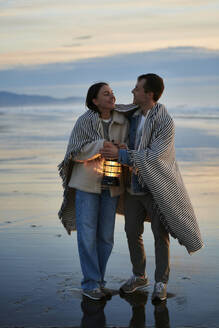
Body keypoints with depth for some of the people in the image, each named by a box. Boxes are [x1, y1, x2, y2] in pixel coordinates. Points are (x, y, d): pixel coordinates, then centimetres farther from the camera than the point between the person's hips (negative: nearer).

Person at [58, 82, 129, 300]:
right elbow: (76, 152, -11)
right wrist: (102, 144, -24)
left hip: (111, 184, 3)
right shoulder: (84, 121, -7)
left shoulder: (122, 122, 1)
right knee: (87, 234, -4)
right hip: (87, 183, -3)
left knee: (106, 235, 5)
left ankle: (98, 280, 19)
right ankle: (90, 284, 4)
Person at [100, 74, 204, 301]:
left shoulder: (165, 123, -17)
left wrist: (119, 154, -25)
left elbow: (153, 156, -24)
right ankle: (139, 277, 29)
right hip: (133, 187, 6)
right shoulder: (133, 116, 3)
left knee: (160, 235, 4)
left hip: (156, 188, -6)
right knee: (132, 232, 11)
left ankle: (161, 283, 17)